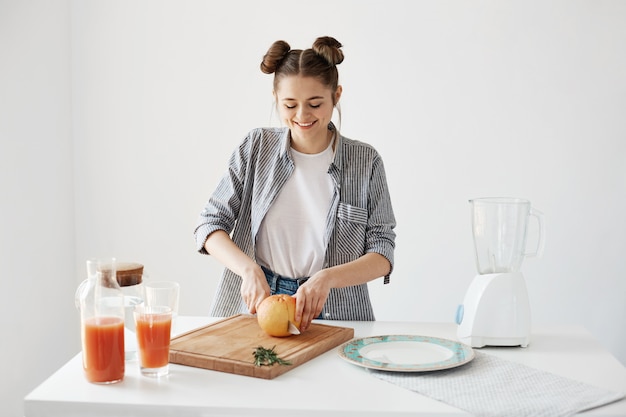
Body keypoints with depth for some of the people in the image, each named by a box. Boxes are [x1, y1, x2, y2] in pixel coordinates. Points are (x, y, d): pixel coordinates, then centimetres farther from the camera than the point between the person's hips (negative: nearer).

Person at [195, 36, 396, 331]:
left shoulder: (365, 162, 1)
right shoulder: (256, 148, 4)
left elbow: (382, 255, -1)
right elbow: (210, 224, 4)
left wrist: (327, 278, -19)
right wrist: (249, 269, -14)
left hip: (333, 315, -1)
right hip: (255, 305, 1)